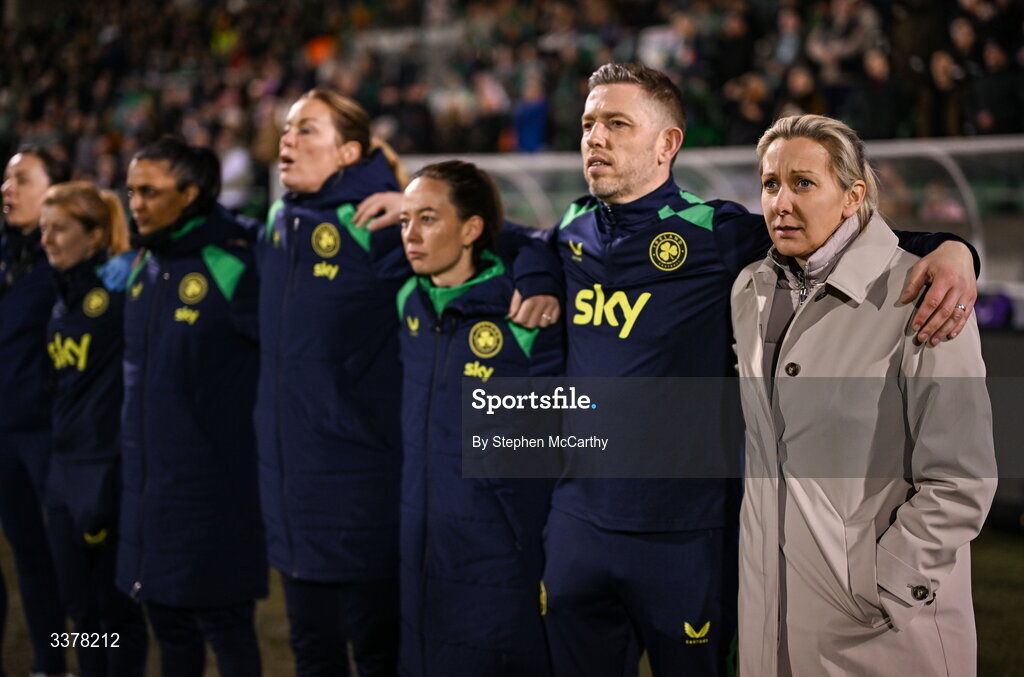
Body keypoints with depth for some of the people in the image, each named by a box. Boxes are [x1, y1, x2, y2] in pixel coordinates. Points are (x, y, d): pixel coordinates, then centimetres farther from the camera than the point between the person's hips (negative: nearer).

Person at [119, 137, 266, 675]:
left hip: (213, 483, -7)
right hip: (149, 479, 8)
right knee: (167, 619, 15)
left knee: (223, 623, 0)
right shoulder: (143, 267, 10)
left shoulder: (231, 264, -14)